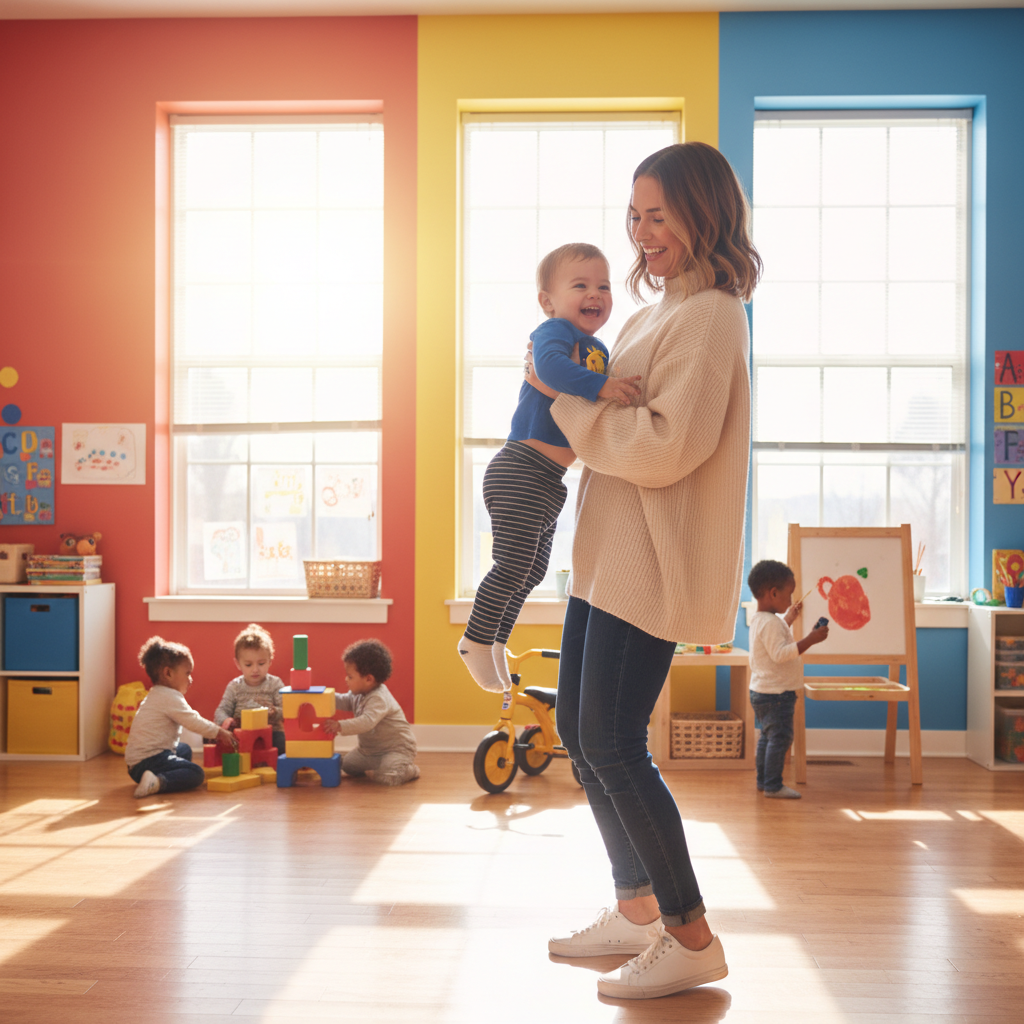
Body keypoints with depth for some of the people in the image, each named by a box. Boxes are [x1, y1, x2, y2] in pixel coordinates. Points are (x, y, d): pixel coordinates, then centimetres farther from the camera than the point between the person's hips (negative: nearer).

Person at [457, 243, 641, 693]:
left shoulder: (599, 351, 15)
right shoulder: (555, 331, -12)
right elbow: (551, 364, -36)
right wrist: (601, 385, -41)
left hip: (548, 480, 10)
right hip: (521, 470, -10)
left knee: (533, 570, 18)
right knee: (514, 564, -7)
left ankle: (496, 641, 33)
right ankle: (476, 641, 11)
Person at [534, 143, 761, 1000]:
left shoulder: (710, 317, -12)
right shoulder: (658, 315, 19)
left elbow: (664, 447, -22)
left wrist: (562, 396, -14)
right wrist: (571, 383, 7)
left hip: (653, 564, -10)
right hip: (608, 555, 10)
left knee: (613, 743, -8)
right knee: (580, 728, 14)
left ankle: (692, 938, 8)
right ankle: (637, 911, 28)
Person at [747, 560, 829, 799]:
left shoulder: (760, 620, 13)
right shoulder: (771, 623, -21)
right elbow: (780, 653, -31)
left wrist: (789, 618, 39)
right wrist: (809, 640, -32)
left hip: (762, 691, 11)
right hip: (775, 694, -11)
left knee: (767, 736, 17)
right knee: (780, 736, -8)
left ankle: (763, 780, 24)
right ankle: (773, 785, -6)